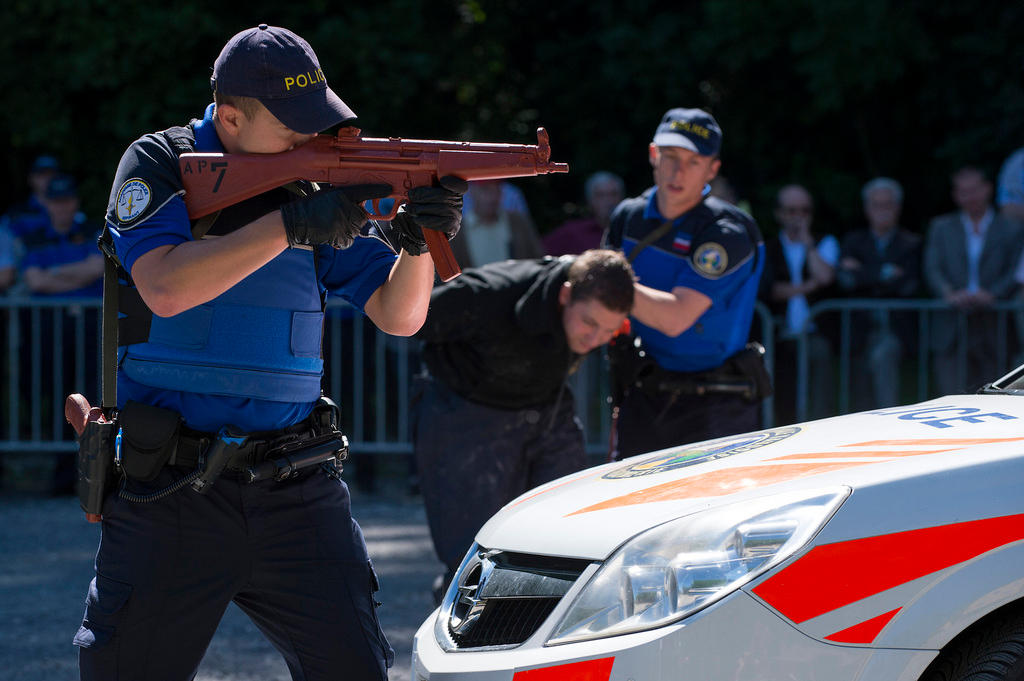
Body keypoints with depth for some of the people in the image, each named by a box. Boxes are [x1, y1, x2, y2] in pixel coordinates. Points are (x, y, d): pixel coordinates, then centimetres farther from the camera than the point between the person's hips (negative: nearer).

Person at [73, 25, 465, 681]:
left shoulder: (318, 187, 7)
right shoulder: (160, 165, -3)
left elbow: (398, 317, 5)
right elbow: (165, 288, -21)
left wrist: (420, 239, -16)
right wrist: (291, 224, -24)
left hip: (296, 496, 3)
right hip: (172, 492, -3)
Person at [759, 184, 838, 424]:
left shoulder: (825, 243, 16)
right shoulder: (767, 249, 15)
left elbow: (825, 277, -3)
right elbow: (768, 289, 0)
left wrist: (807, 242, 5)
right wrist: (808, 286, -4)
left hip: (815, 336, 0)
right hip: (781, 338, 0)